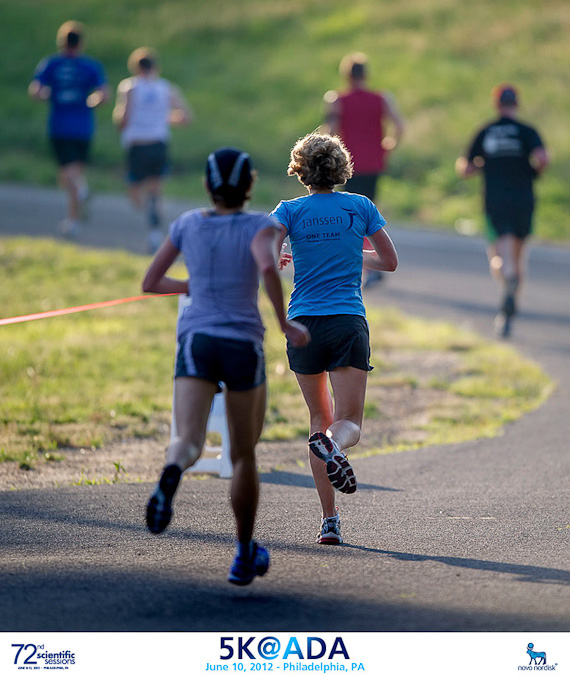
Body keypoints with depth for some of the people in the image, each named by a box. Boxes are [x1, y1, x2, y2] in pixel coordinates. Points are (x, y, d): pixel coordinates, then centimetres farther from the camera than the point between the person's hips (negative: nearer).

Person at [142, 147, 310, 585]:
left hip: (196, 343, 1)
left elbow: (150, 283, 16)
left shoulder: (188, 223, 9)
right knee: (244, 454, 18)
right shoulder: (260, 226, -2)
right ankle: (244, 556, 27)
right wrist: (285, 324, -13)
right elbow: (268, 268, -24)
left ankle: (170, 478, -55)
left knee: (188, 444, -16)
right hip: (244, 347, -1)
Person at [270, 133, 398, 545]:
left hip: (303, 325, 1)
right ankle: (334, 445, -41)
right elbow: (390, 262, 11)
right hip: (349, 324, -1)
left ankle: (330, 521, 8)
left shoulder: (290, 211, 3)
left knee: (320, 420, 13)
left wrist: (275, 263, 10)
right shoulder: (360, 207, 6)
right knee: (349, 423, -3)